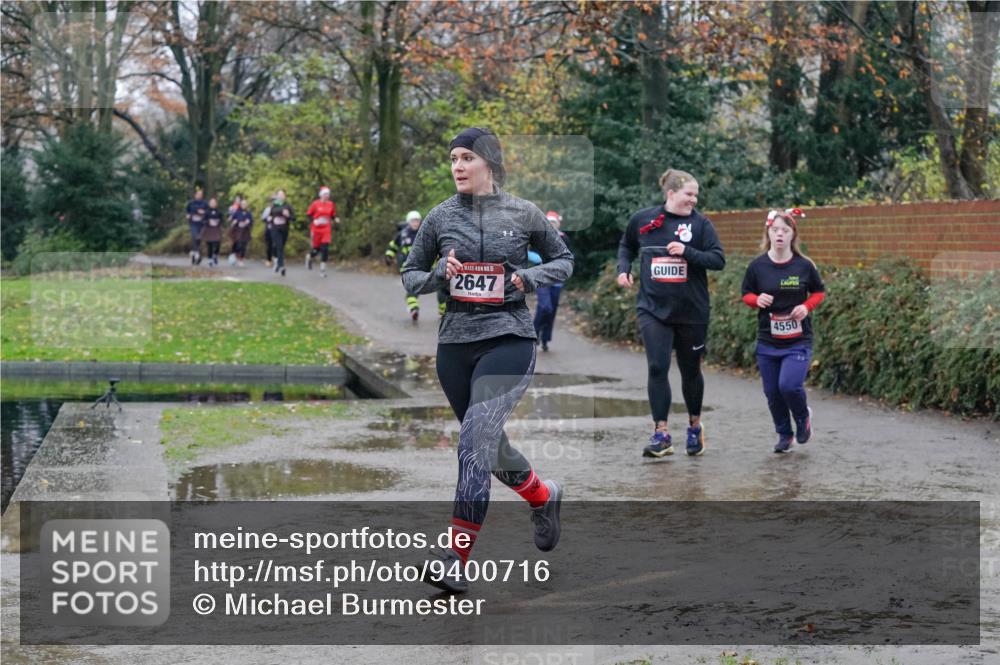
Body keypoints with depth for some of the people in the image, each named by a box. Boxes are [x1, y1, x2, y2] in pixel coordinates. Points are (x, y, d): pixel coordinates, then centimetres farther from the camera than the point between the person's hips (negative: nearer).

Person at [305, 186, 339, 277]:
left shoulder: (331, 205, 3)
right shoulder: (315, 204, -7)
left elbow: (333, 215, 14)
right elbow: (308, 214, -2)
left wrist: (335, 219, -7)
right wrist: (314, 220, -18)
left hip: (326, 230, 2)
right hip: (316, 229, -2)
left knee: (325, 249, -9)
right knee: (316, 248, 4)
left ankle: (322, 268, -2)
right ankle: (309, 257, 40)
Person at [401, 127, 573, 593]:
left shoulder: (523, 214, 0)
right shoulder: (440, 217, 5)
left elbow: (564, 261, 12)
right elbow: (410, 274, 13)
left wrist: (527, 278, -7)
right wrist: (440, 274, -8)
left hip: (508, 340, -4)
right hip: (455, 344, 4)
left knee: (476, 438, -20)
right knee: (488, 442, 16)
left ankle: (456, 558, -20)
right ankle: (542, 497, 46)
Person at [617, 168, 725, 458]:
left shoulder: (700, 223, -4)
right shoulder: (643, 219, 1)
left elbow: (718, 260, -10)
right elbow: (626, 245, 20)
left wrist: (687, 252, -23)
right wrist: (623, 268, 4)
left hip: (691, 311, 0)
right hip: (653, 308, 0)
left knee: (690, 370, 13)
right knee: (657, 368, -12)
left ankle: (695, 426, 34)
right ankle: (661, 434, -10)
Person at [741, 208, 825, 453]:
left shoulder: (804, 266, -5)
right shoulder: (757, 266, -3)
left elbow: (819, 292, 10)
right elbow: (746, 294, 9)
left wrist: (806, 306, -10)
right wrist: (757, 300, -13)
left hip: (798, 341, -2)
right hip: (767, 342, 2)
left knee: (789, 385, -18)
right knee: (772, 392, 7)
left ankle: (803, 417, 14)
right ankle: (784, 435, 29)